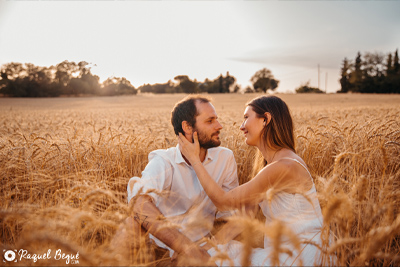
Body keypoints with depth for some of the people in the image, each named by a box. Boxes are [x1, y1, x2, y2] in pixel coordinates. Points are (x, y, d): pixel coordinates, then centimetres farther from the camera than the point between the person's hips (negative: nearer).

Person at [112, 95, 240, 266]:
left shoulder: (225, 159, -2)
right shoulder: (163, 162, -13)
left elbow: (228, 216, 3)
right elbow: (140, 204, -33)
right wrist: (186, 247, -43)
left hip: (199, 246, 3)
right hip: (159, 246, -2)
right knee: (135, 224, -31)